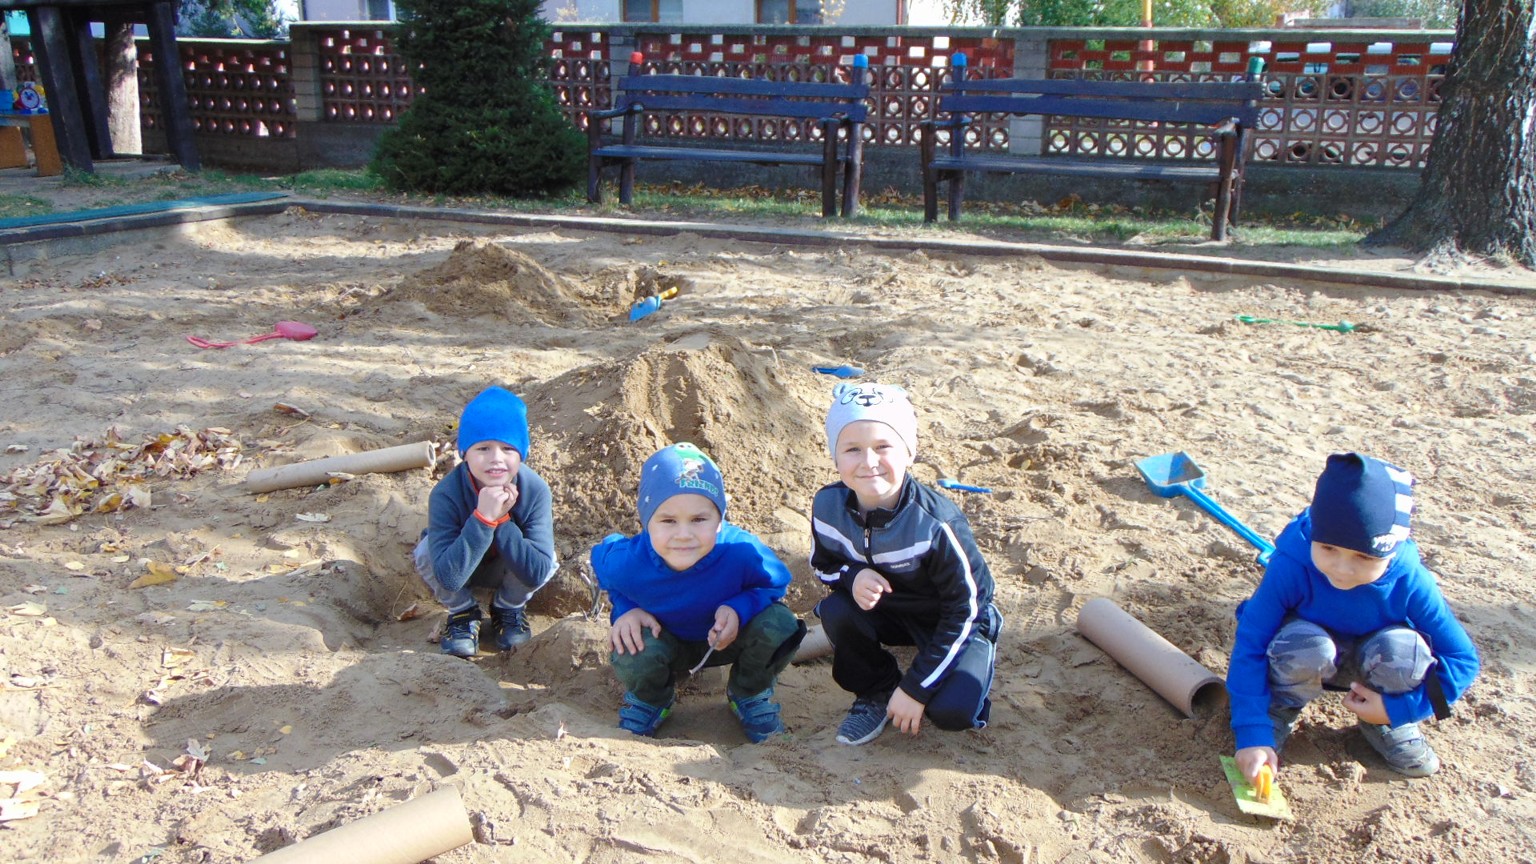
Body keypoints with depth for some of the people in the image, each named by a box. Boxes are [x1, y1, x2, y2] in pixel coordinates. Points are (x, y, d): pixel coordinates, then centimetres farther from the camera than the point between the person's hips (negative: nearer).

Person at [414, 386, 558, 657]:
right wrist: (482, 517, -48)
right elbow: (449, 577, -39)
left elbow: (538, 572, -32)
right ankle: (463, 612, -1)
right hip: (457, 566, 0)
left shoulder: (535, 490, -29)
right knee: (427, 552, -32)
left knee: (545, 557, -31)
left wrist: (502, 520, -40)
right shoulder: (445, 495, -33)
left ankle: (508, 609, 2)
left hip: (512, 570, 1)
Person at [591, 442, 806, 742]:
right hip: (664, 640, 0)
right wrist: (626, 609, -22)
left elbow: (775, 584, -14)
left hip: (727, 637, 1)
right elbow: (601, 556, -6)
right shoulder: (627, 562, -33)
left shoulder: (743, 553, -36)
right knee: (633, 656, -33)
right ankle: (650, 699, 9)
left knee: (780, 625, -27)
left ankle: (749, 694, 8)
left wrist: (739, 608, -34)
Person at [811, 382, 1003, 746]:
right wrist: (852, 577, -27)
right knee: (836, 612, -26)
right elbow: (823, 564, 0)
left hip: (957, 623, -4)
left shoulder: (936, 523, -33)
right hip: (887, 611, 4)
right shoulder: (828, 506, -20)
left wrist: (915, 688, -22)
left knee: (951, 711, -25)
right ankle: (876, 692, 2)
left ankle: (980, 658, 11)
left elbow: (963, 610, -23)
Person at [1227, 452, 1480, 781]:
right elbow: (1250, 645, -29)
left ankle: (1387, 727, 1)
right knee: (1303, 645, -36)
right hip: (1308, 659, -2)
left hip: (1373, 664, 2)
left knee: (1405, 649, -30)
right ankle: (1278, 713, -3)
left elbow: (1462, 659, -15)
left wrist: (1396, 708, -22)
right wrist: (1253, 734, -34)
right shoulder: (1291, 566, -32)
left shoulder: (1410, 582, -26)